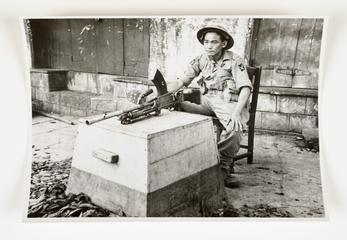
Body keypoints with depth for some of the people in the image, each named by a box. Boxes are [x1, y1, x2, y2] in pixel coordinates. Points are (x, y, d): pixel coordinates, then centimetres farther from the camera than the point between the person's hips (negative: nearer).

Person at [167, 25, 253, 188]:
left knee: (234, 127, -35)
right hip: (208, 102, 4)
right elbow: (180, 81, 0)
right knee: (180, 106, -23)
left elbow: (245, 88, -13)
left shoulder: (234, 61, -4)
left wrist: (236, 112, -30)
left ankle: (223, 167, -11)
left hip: (230, 103, -3)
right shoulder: (200, 61, 7)